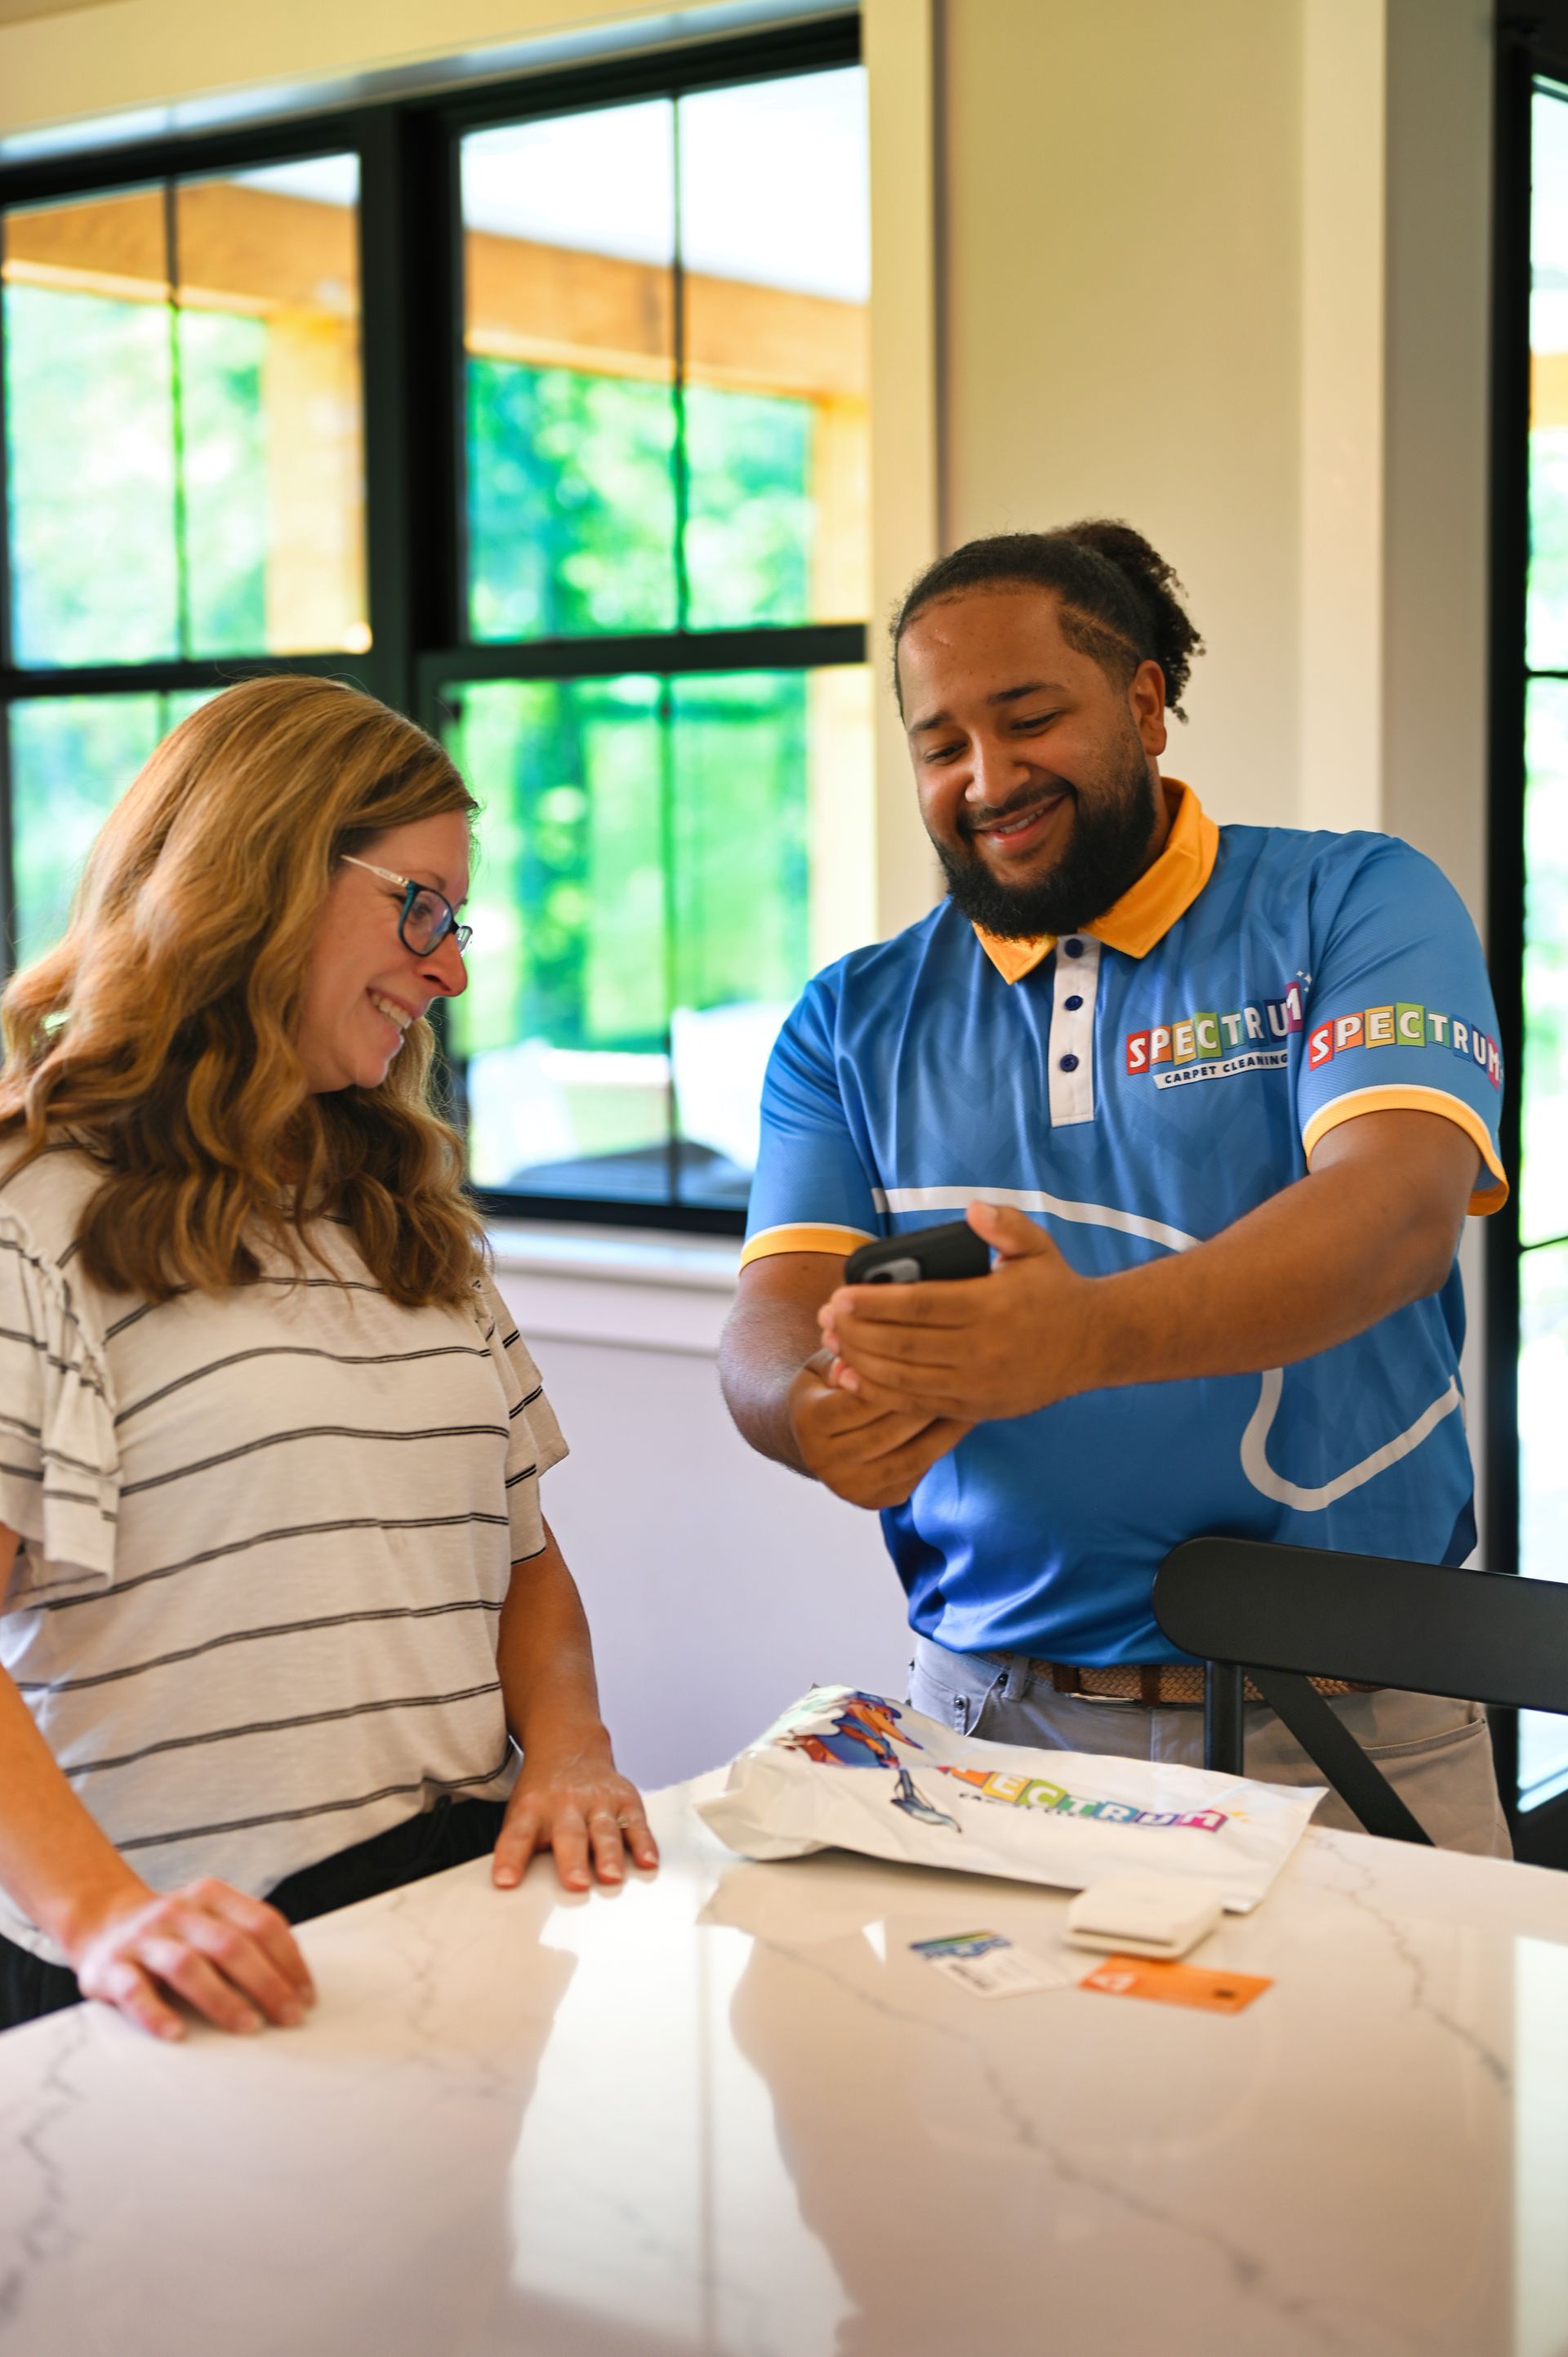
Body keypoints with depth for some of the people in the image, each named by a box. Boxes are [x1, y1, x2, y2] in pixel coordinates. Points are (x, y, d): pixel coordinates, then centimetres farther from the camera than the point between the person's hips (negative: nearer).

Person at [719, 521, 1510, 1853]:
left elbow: (1399, 1207, -15)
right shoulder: (854, 1022, 12)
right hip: (994, 1709, 2)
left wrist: (1094, 1333, -33)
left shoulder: (1356, 908, 2)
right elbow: (772, 1323, 2)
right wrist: (820, 1412, -24)